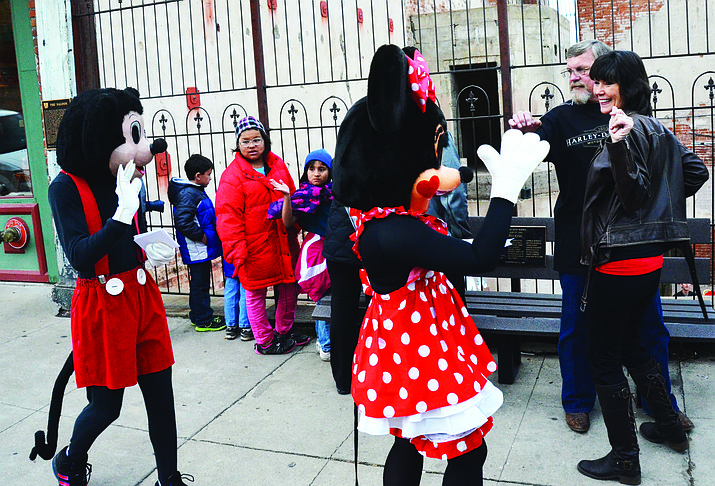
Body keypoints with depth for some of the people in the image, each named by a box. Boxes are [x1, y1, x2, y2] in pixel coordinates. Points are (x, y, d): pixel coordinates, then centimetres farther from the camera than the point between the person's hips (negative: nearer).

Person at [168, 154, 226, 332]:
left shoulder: (196, 191, 14)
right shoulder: (187, 194, -19)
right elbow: (183, 222, -27)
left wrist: (209, 235, 14)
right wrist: (201, 236, -18)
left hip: (202, 249, 10)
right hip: (197, 250, -10)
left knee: (199, 283, 18)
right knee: (200, 284, -1)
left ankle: (197, 316, 30)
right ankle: (204, 321, 8)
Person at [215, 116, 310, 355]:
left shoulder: (278, 165, 8)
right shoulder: (232, 176, -9)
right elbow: (228, 217, -12)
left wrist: (294, 225, 12)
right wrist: (237, 251, -16)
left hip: (284, 241, 6)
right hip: (254, 247, -5)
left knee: (289, 286, 15)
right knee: (255, 293, 6)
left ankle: (284, 330, 36)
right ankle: (264, 341, 23)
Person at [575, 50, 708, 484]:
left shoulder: (630, 128, -15)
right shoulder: (657, 128, 12)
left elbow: (634, 194, -20)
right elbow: (697, 171, 19)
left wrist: (619, 146, -33)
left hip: (618, 261, -10)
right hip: (650, 257, 10)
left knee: (604, 358, 2)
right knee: (630, 344, 24)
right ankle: (669, 426, 38)